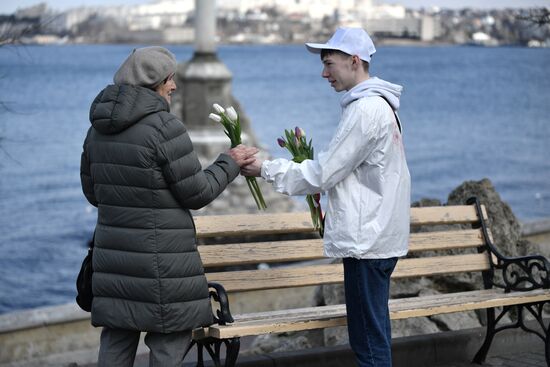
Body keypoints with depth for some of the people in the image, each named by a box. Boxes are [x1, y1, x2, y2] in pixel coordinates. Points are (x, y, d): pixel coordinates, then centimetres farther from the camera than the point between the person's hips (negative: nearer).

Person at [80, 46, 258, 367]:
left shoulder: (99, 128, 8)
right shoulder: (164, 126, -15)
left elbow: (92, 191, 17)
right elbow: (197, 193, -9)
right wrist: (230, 163, 5)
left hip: (113, 256, 7)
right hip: (161, 261, -7)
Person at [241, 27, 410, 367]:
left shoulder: (366, 109, -17)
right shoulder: (379, 104, 15)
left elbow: (323, 174, -15)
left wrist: (266, 169, -8)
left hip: (367, 240, -10)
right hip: (378, 235, 10)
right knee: (372, 333, 15)